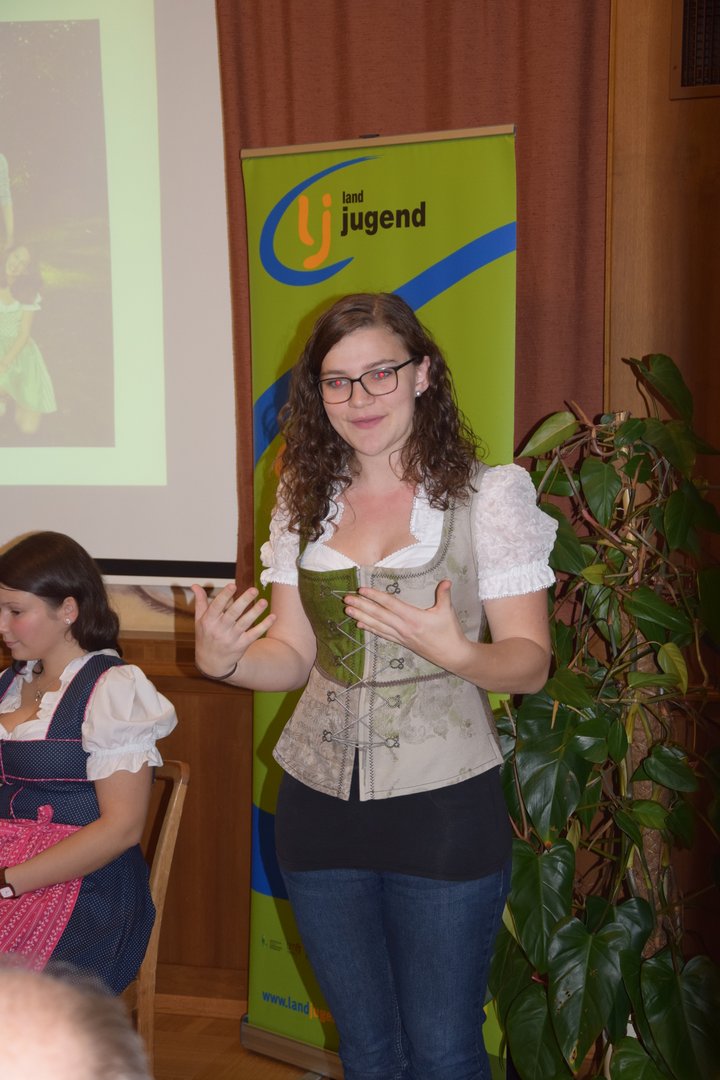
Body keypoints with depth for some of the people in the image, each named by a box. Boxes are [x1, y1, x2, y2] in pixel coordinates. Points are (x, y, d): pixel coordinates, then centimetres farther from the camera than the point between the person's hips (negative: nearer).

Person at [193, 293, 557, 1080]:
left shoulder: (487, 494, -6)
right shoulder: (304, 501, 6)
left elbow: (530, 661, -7)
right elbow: (293, 655, 7)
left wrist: (453, 652, -28)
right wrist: (222, 661, -14)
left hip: (442, 804, -4)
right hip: (321, 802, 4)